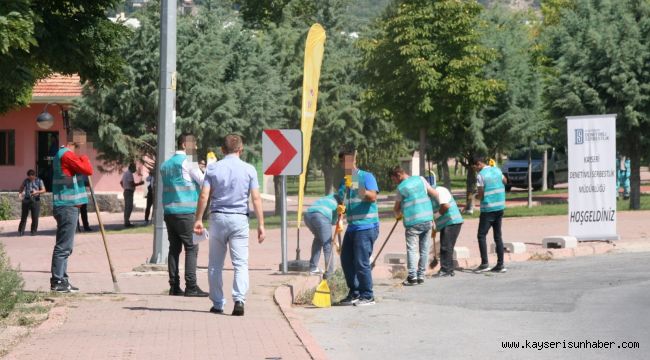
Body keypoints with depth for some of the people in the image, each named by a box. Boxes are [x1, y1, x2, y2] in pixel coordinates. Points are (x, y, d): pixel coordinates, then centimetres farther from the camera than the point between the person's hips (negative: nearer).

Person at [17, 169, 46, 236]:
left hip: (35, 200, -1)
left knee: (35, 217, -2)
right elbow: (21, 188, 20)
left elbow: (43, 190, -1)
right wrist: (20, 193, -3)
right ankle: (21, 231, 3)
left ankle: (34, 231, 9)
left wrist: (37, 192, -20)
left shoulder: (39, 181, 4)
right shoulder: (26, 181, 10)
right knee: (23, 216, -1)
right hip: (26, 200, 1)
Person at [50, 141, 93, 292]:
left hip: (66, 206, 10)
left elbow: (77, 171, 20)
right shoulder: (67, 155, -13)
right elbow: (88, 170, -16)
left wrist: (81, 160, 5)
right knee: (64, 246, -8)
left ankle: (61, 280, 17)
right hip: (68, 206, -10)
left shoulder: (61, 154, 18)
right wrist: (84, 158, 1)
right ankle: (57, 282, -7)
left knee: (65, 246, 13)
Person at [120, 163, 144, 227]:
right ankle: (127, 222, -13)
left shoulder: (125, 173, 16)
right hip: (129, 192, -11)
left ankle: (126, 222, 18)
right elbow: (132, 184, -22)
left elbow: (121, 182, 26)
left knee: (127, 207, 14)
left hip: (126, 191, 11)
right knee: (129, 207, -10)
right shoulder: (129, 174, -15)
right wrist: (140, 183, -11)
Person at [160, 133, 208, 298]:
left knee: (174, 248, 8)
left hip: (168, 211, 7)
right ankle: (191, 287, -10)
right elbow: (204, 181, -10)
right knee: (191, 248, -5)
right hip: (185, 212, -7)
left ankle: (174, 286, 5)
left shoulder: (165, 165, 16)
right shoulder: (186, 163, -8)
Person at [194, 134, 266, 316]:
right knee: (241, 263, -2)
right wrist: (261, 224, -2)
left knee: (215, 265, 11)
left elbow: (204, 196, -2)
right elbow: (256, 198, -4)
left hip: (217, 218, 1)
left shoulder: (213, 168, 3)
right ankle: (239, 300, -19)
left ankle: (217, 304, 14)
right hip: (239, 219, -1)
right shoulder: (249, 169, 1)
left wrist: (198, 219, 3)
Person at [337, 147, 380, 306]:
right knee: (346, 260, 10)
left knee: (361, 262, -10)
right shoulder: (344, 182, 16)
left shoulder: (366, 177, -6)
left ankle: (367, 296, -1)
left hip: (366, 226, -8)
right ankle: (354, 293, 22)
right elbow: (342, 203, 22)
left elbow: (373, 196, -20)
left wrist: (363, 192, -38)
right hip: (352, 226, 8)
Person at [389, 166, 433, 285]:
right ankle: (421, 276, 13)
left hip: (413, 222, -4)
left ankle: (412, 277, -7)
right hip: (428, 219, 4)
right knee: (424, 249, 9)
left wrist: (397, 215, 30)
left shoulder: (401, 187, -1)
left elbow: (396, 207, 9)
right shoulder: (420, 179, 9)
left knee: (412, 249, -1)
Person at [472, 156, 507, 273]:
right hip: (500, 207, 7)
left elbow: (480, 195, -14)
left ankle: (484, 263, -8)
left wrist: (476, 197, 7)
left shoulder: (481, 175, -13)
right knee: (498, 236, 9)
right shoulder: (497, 170, 7)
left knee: (481, 236, 0)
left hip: (488, 209, -7)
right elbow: (505, 181, 28)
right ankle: (500, 265, 7)